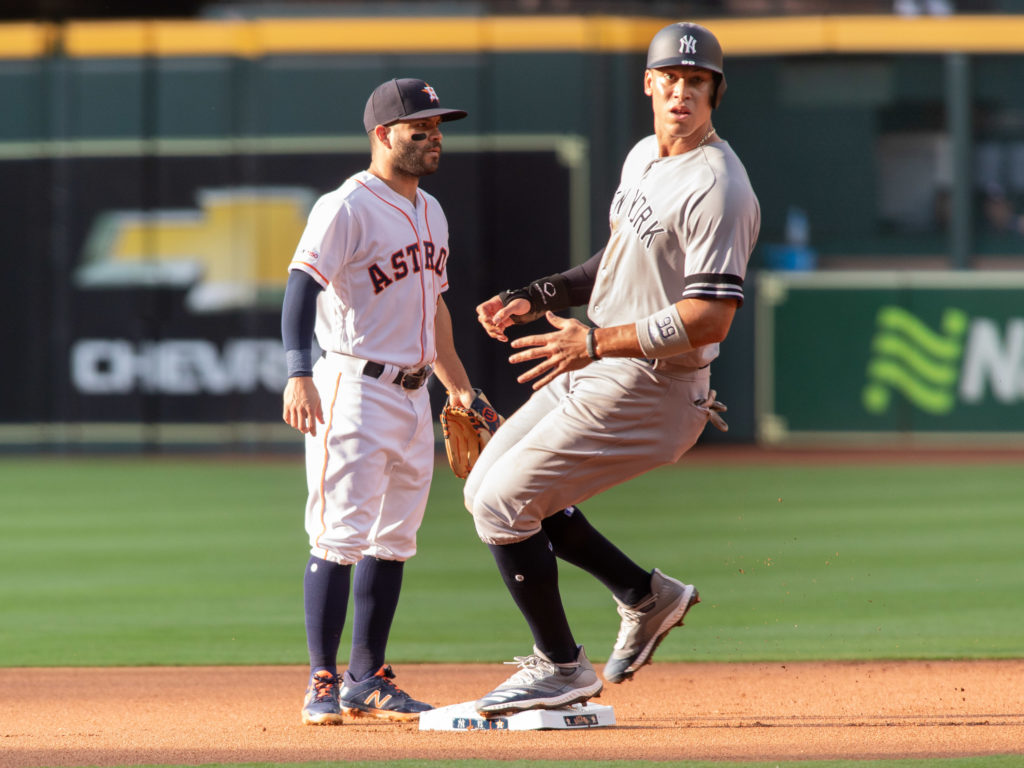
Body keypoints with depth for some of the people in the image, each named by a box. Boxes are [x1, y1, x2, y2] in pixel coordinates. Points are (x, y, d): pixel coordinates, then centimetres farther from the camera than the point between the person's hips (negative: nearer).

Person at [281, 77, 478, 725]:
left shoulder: (430, 212, 16)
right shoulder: (347, 209, -12)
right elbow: (303, 286, -22)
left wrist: (460, 387, 24)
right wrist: (298, 374, -35)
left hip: (413, 397, 9)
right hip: (354, 389, -9)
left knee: (393, 540, 11)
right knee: (340, 538, -9)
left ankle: (369, 681, 19)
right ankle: (324, 683, -6)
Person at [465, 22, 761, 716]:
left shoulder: (716, 188, -21)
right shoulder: (643, 158, 9)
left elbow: (710, 319, -27)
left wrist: (597, 343, -29)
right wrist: (537, 297, 12)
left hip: (645, 389, -10)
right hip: (593, 372, 10)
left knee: (503, 502, -8)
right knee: (491, 489, 17)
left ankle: (561, 667, 6)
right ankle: (645, 595, 23)